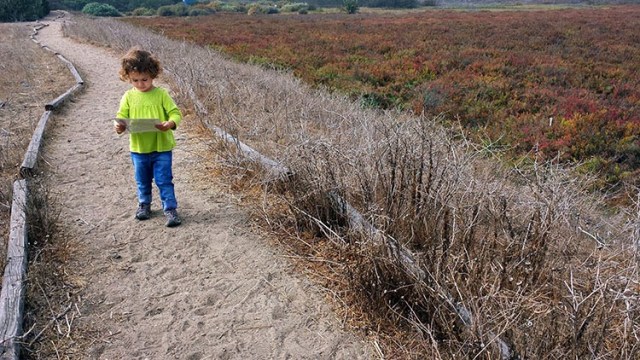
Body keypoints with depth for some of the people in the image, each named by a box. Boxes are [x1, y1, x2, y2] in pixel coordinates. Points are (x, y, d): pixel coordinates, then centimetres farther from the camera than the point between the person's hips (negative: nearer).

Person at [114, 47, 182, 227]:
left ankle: (170, 209, 9)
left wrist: (170, 123, -28)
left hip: (161, 147, -3)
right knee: (142, 181, 19)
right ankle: (144, 204, 38)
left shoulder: (161, 94, -6)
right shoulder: (129, 96, 1)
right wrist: (119, 126, -21)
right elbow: (121, 116, 2)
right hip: (138, 148, 3)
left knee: (164, 180, 0)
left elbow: (175, 113, -8)